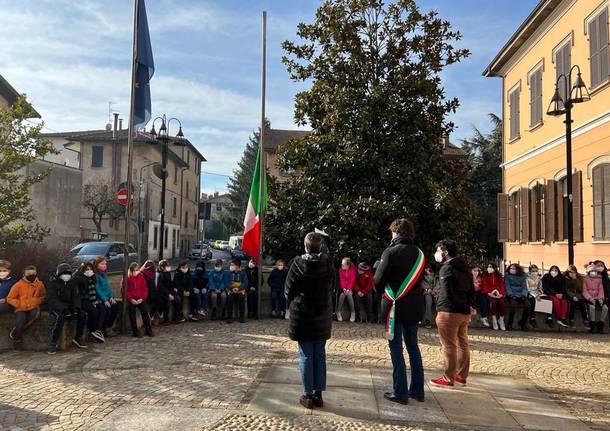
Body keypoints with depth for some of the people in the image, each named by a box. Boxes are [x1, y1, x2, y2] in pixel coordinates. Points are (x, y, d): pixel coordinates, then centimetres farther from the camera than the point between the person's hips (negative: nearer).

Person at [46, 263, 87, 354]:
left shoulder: (72, 282, 10)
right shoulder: (53, 283, -6)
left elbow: (76, 297, 6)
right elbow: (52, 299, -17)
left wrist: (76, 307, -15)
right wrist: (64, 309, -29)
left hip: (69, 306, 5)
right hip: (56, 308, -5)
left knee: (83, 315, -17)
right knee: (60, 317, -36)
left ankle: (78, 338, 1)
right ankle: (52, 343, -26)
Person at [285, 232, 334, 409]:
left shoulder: (298, 263, -10)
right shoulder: (328, 263, -4)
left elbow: (288, 289, -4)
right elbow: (332, 286, 4)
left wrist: (292, 307, 14)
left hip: (302, 315, -2)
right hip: (323, 315, 3)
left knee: (306, 355, 4)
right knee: (320, 355, 11)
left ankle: (308, 395, 8)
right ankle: (318, 394, 15)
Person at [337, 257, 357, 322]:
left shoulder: (353, 269, -4)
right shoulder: (341, 270, 1)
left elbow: (352, 280, -9)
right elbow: (341, 280, -4)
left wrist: (348, 289, -20)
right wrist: (343, 288, -19)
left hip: (350, 288, -1)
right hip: (343, 288, 1)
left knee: (349, 294, -31)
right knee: (342, 295, -30)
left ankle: (353, 313, -23)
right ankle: (339, 312, -23)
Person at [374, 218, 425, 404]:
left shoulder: (391, 252, -12)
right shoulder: (419, 254, 6)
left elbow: (378, 281, -10)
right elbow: (420, 279, 10)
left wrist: (382, 292, 10)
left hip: (395, 306, -6)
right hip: (415, 307, 6)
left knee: (396, 349, 1)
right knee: (413, 347, 15)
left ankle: (400, 393, 4)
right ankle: (417, 390, 21)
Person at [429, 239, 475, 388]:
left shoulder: (447, 267, -13)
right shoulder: (464, 267, 15)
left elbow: (447, 293, -18)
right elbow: (471, 289, 15)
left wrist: (466, 306, -10)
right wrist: (470, 306, 6)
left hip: (449, 312, -9)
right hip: (464, 312, 9)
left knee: (449, 346, -2)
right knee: (462, 344, 14)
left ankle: (448, 378, 3)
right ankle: (462, 376, 23)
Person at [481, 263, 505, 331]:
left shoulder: (499, 276, 15)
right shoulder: (485, 276, 11)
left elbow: (502, 286, 8)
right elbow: (484, 286, 2)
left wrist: (501, 294, -12)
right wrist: (489, 293, -15)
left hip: (498, 294, 1)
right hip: (489, 294, -1)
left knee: (501, 302, -30)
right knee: (493, 302, -33)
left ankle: (501, 320, -19)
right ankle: (494, 320, -24)